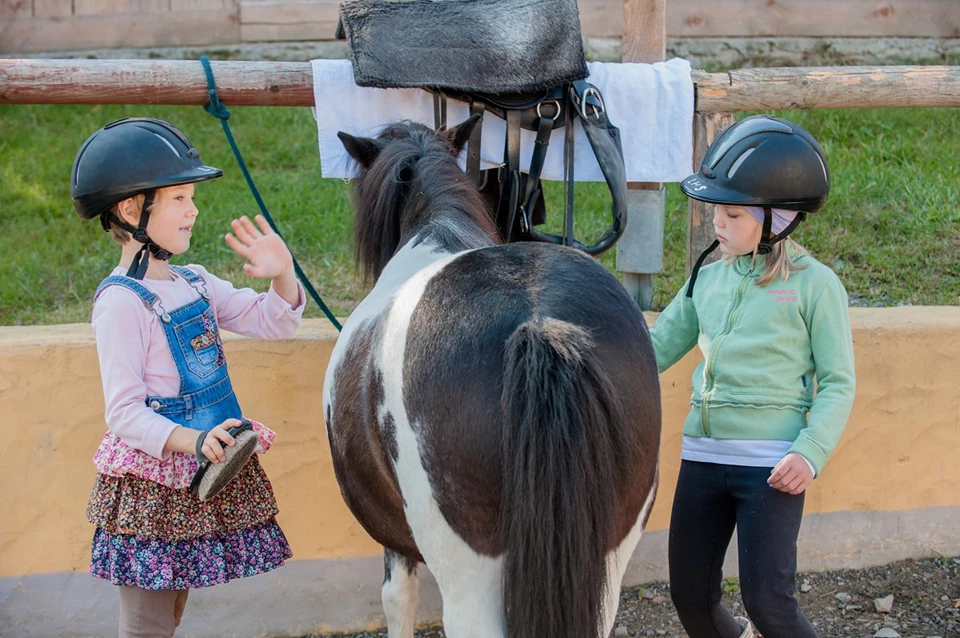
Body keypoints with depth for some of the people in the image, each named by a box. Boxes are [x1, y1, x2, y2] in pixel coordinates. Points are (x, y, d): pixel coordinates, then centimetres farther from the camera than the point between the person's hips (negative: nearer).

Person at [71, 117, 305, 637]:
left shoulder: (193, 283, 7)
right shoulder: (121, 302, -17)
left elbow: (271, 323, 12)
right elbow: (124, 413, -20)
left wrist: (282, 277, -9)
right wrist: (193, 440, -34)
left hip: (209, 474, 8)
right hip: (151, 481, -8)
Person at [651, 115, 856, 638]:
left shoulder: (814, 284, -5)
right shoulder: (708, 279, 10)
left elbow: (837, 383, -4)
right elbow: (657, 349, 15)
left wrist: (811, 452, -18)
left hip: (771, 464, -5)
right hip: (702, 456, 6)